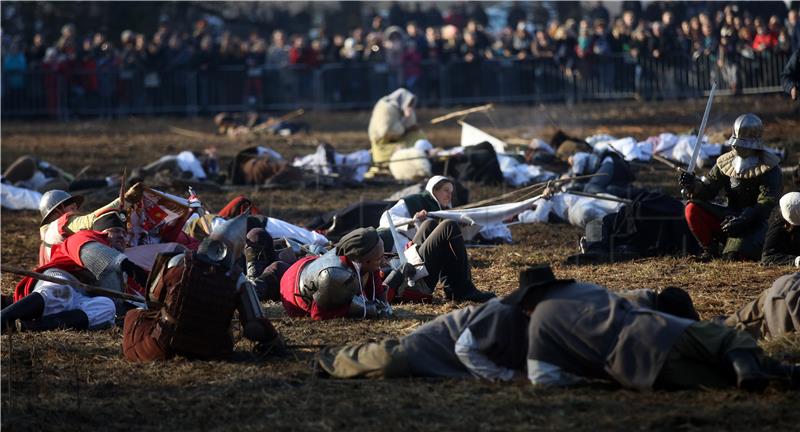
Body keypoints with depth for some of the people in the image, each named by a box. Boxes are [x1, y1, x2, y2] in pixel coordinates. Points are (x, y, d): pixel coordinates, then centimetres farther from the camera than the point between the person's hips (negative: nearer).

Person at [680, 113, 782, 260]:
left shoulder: (769, 169, -13)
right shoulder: (725, 163, 3)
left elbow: (766, 205, -22)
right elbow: (708, 190, 1)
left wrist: (742, 220, -35)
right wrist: (694, 186, -23)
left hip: (757, 222, -6)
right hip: (731, 215, 6)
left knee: (735, 255, -36)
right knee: (693, 208, -16)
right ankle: (710, 250, -5)